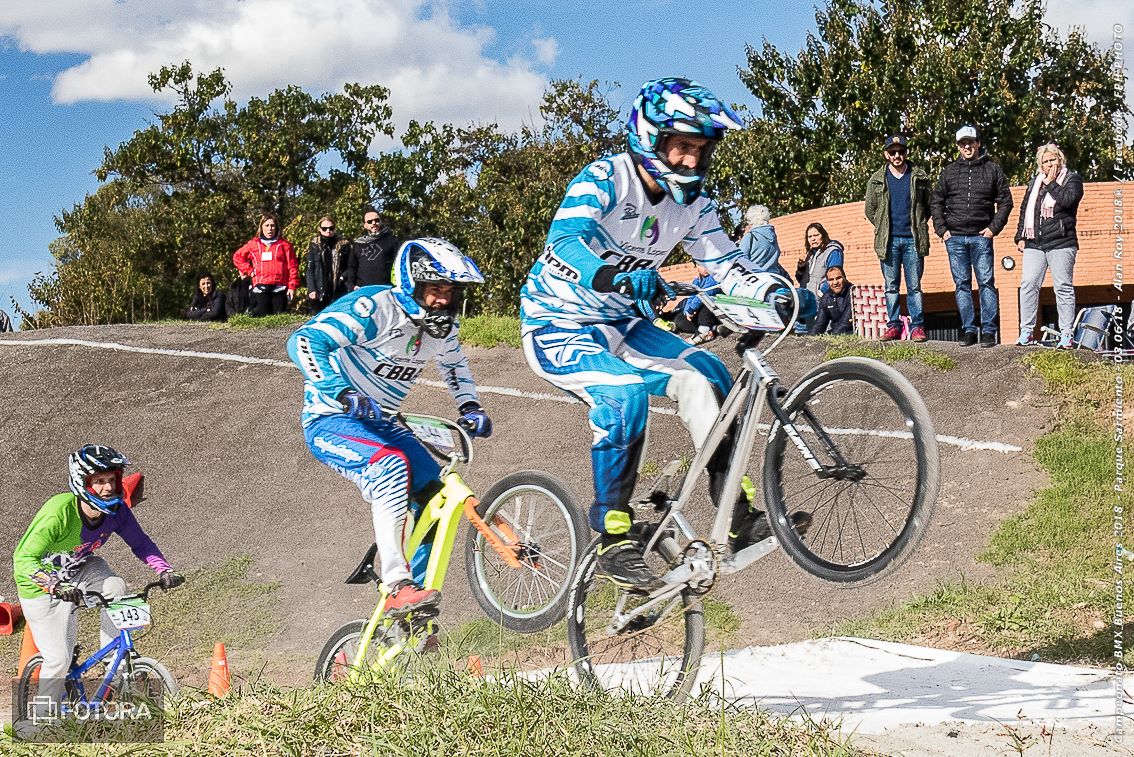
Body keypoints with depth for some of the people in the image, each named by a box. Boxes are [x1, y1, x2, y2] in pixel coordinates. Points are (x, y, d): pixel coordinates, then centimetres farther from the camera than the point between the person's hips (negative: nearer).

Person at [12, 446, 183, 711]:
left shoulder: (116, 510, -19)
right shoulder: (59, 512, -35)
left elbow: (141, 543, -6)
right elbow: (23, 559, -39)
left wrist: (165, 570, -23)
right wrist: (57, 585, -54)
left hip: (78, 569, 5)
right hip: (43, 580, -4)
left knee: (115, 587, -28)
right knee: (59, 660, -8)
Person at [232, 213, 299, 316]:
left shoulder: (284, 245, 8)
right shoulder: (254, 244, 13)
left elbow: (292, 266, 4)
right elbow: (237, 257, 23)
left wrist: (292, 287, -4)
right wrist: (249, 270, 10)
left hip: (279, 288, -1)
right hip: (260, 288, 1)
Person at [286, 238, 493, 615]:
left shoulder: (441, 326, 1)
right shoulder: (372, 308, -23)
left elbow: (455, 364, 24)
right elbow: (303, 341, -33)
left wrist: (470, 406, 8)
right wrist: (342, 393, -44)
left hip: (377, 423, 8)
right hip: (330, 419, -8)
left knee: (436, 496, -4)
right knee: (392, 467, -34)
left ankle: (415, 610, 8)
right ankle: (397, 588, -38)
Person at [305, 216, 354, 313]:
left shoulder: (343, 245, 8)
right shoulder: (314, 246, 8)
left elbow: (349, 267, 6)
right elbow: (310, 269, 5)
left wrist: (351, 286, -8)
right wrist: (311, 289, -7)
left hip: (339, 291, 0)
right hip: (319, 292, 0)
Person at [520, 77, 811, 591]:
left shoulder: (691, 204, -3)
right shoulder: (604, 179, -23)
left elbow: (726, 264, -4)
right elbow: (567, 238, -40)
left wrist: (774, 291, -25)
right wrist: (617, 277, -60)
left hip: (620, 325, 7)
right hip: (556, 326, -7)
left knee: (704, 375, -12)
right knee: (623, 394, -31)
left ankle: (738, 519, -6)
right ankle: (615, 542, -20)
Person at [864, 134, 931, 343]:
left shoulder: (919, 177, 5)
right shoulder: (877, 180, 7)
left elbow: (928, 206, 10)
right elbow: (870, 210, 14)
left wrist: (919, 227, 5)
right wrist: (883, 229, 9)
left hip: (913, 239, -1)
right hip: (889, 240, 1)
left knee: (914, 286, -1)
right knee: (891, 287, 4)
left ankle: (917, 327, 1)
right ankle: (893, 325, 8)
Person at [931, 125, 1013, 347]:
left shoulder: (992, 170, 6)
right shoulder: (949, 171, 11)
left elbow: (1005, 201, 6)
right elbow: (936, 202, 14)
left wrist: (994, 227, -4)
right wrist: (941, 229, 3)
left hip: (981, 237, -2)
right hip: (955, 237, 2)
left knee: (987, 283, -6)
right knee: (962, 285, 4)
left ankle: (989, 330, -4)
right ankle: (968, 330, 8)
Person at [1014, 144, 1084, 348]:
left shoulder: (1072, 179, 4)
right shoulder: (1034, 183, 18)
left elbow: (1067, 200, -16)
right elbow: (1024, 210, 20)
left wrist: (1050, 183, -8)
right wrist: (1020, 236, 12)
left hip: (1061, 243, -4)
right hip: (1034, 244, 4)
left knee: (1063, 287, -3)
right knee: (1028, 284, -5)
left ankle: (1066, 334, -1)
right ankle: (1026, 332, 0)